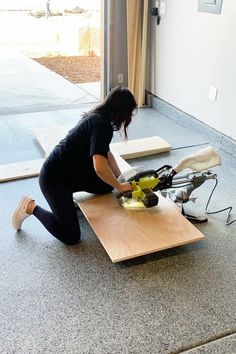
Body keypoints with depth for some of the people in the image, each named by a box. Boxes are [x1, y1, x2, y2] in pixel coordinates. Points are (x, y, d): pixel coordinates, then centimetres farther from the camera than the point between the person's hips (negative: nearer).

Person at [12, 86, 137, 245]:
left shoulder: (97, 117, 7)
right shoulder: (102, 125, -23)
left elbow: (106, 153, 16)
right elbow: (100, 167, -33)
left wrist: (121, 180, 9)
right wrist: (120, 186, -17)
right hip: (53, 178, -10)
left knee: (107, 186, 14)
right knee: (71, 237, -6)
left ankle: (67, 199, 18)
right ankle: (32, 207, 7)